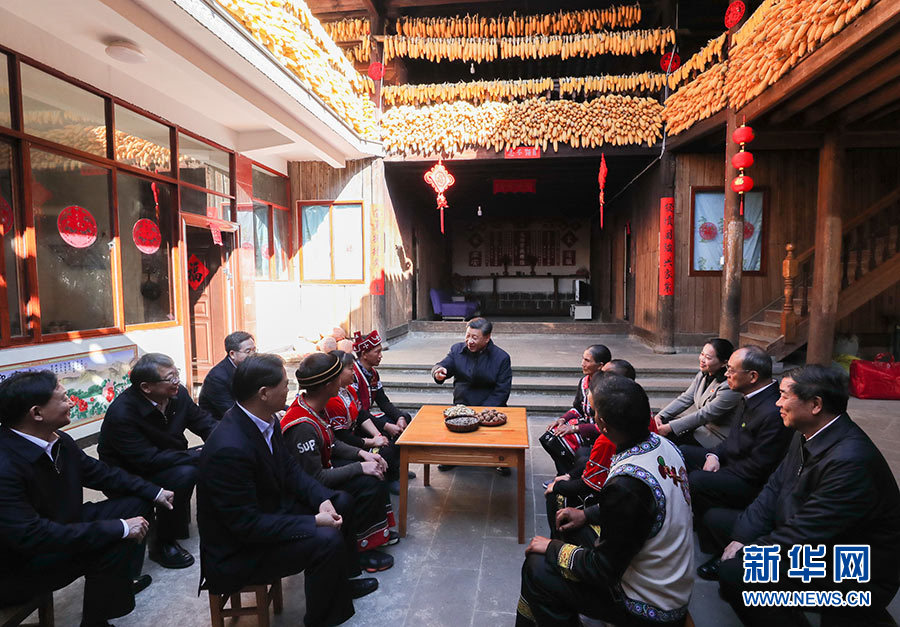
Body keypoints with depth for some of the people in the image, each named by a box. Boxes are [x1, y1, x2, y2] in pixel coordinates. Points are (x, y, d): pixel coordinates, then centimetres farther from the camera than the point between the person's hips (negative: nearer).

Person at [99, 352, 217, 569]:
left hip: (165, 461, 7)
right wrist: (201, 456, -31)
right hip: (128, 476, -7)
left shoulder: (178, 393, -13)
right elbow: (149, 459, -30)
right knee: (184, 474, -29)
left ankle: (178, 516, 13)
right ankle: (162, 544, -9)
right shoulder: (121, 414, -29)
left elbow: (205, 422, -3)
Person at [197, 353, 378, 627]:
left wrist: (323, 499, -11)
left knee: (342, 502, 10)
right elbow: (247, 524, -29)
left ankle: (339, 582, 31)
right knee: (328, 540, -24)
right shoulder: (229, 449, -33)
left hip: (270, 510, 9)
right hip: (237, 552, -9)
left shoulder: (266, 420, -6)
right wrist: (314, 522, -25)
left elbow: (290, 469, 4)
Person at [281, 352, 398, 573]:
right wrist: (360, 467, -25)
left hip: (320, 467, 10)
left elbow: (332, 443, 9)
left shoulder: (312, 404, -5)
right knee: (368, 484, -22)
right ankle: (359, 549, -3)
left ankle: (377, 531, 18)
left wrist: (361, 453, -5)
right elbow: (316, 479, -30)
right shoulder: (303, 426, -35)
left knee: (375, 469, 6)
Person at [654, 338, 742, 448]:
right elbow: (685, 398, 1)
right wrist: (660, 416, -12)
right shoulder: (703, 374, 1)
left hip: (716, 436, -8)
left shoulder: (730, 387, -25)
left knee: (670, 436, -20)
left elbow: (705, 415, -26)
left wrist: (670, 427, -27)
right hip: (700, 425, 8)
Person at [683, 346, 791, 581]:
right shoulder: (750, 398, 1)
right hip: (732, 463, 10)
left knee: (695, 482, -27)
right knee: (682, 453, 8)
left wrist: (718, 472, -15)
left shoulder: (773, 413, -29)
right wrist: (715, 455, -3)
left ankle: (719, 553, -9)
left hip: (753, 484, -10)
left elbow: (757, 468, -25)